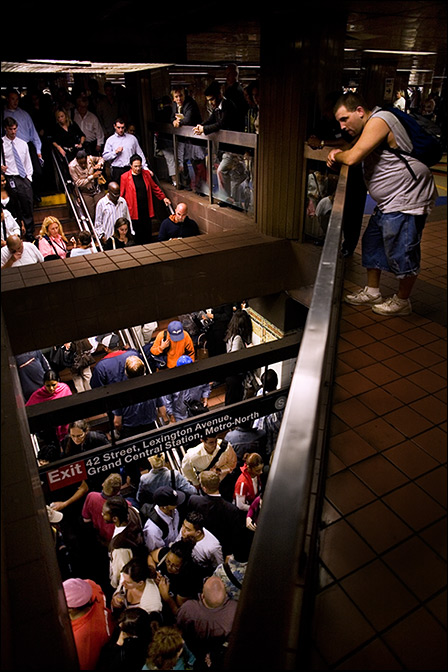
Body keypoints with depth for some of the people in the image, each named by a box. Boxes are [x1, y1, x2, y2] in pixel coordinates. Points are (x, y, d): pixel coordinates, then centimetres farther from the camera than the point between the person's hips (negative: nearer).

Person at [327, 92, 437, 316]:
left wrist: (337, 155, -3)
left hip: (406, 198, -11)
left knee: (401, 251, -4)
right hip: (389, 202, 11)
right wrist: (336, 154, 5)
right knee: (372, 242, 14)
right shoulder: (368, 127, 15)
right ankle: (372, 292, 27)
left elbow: (353, 157, -25)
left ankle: (402, 301, 12)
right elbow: (351, 148, 28)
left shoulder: (378, 121, -17)